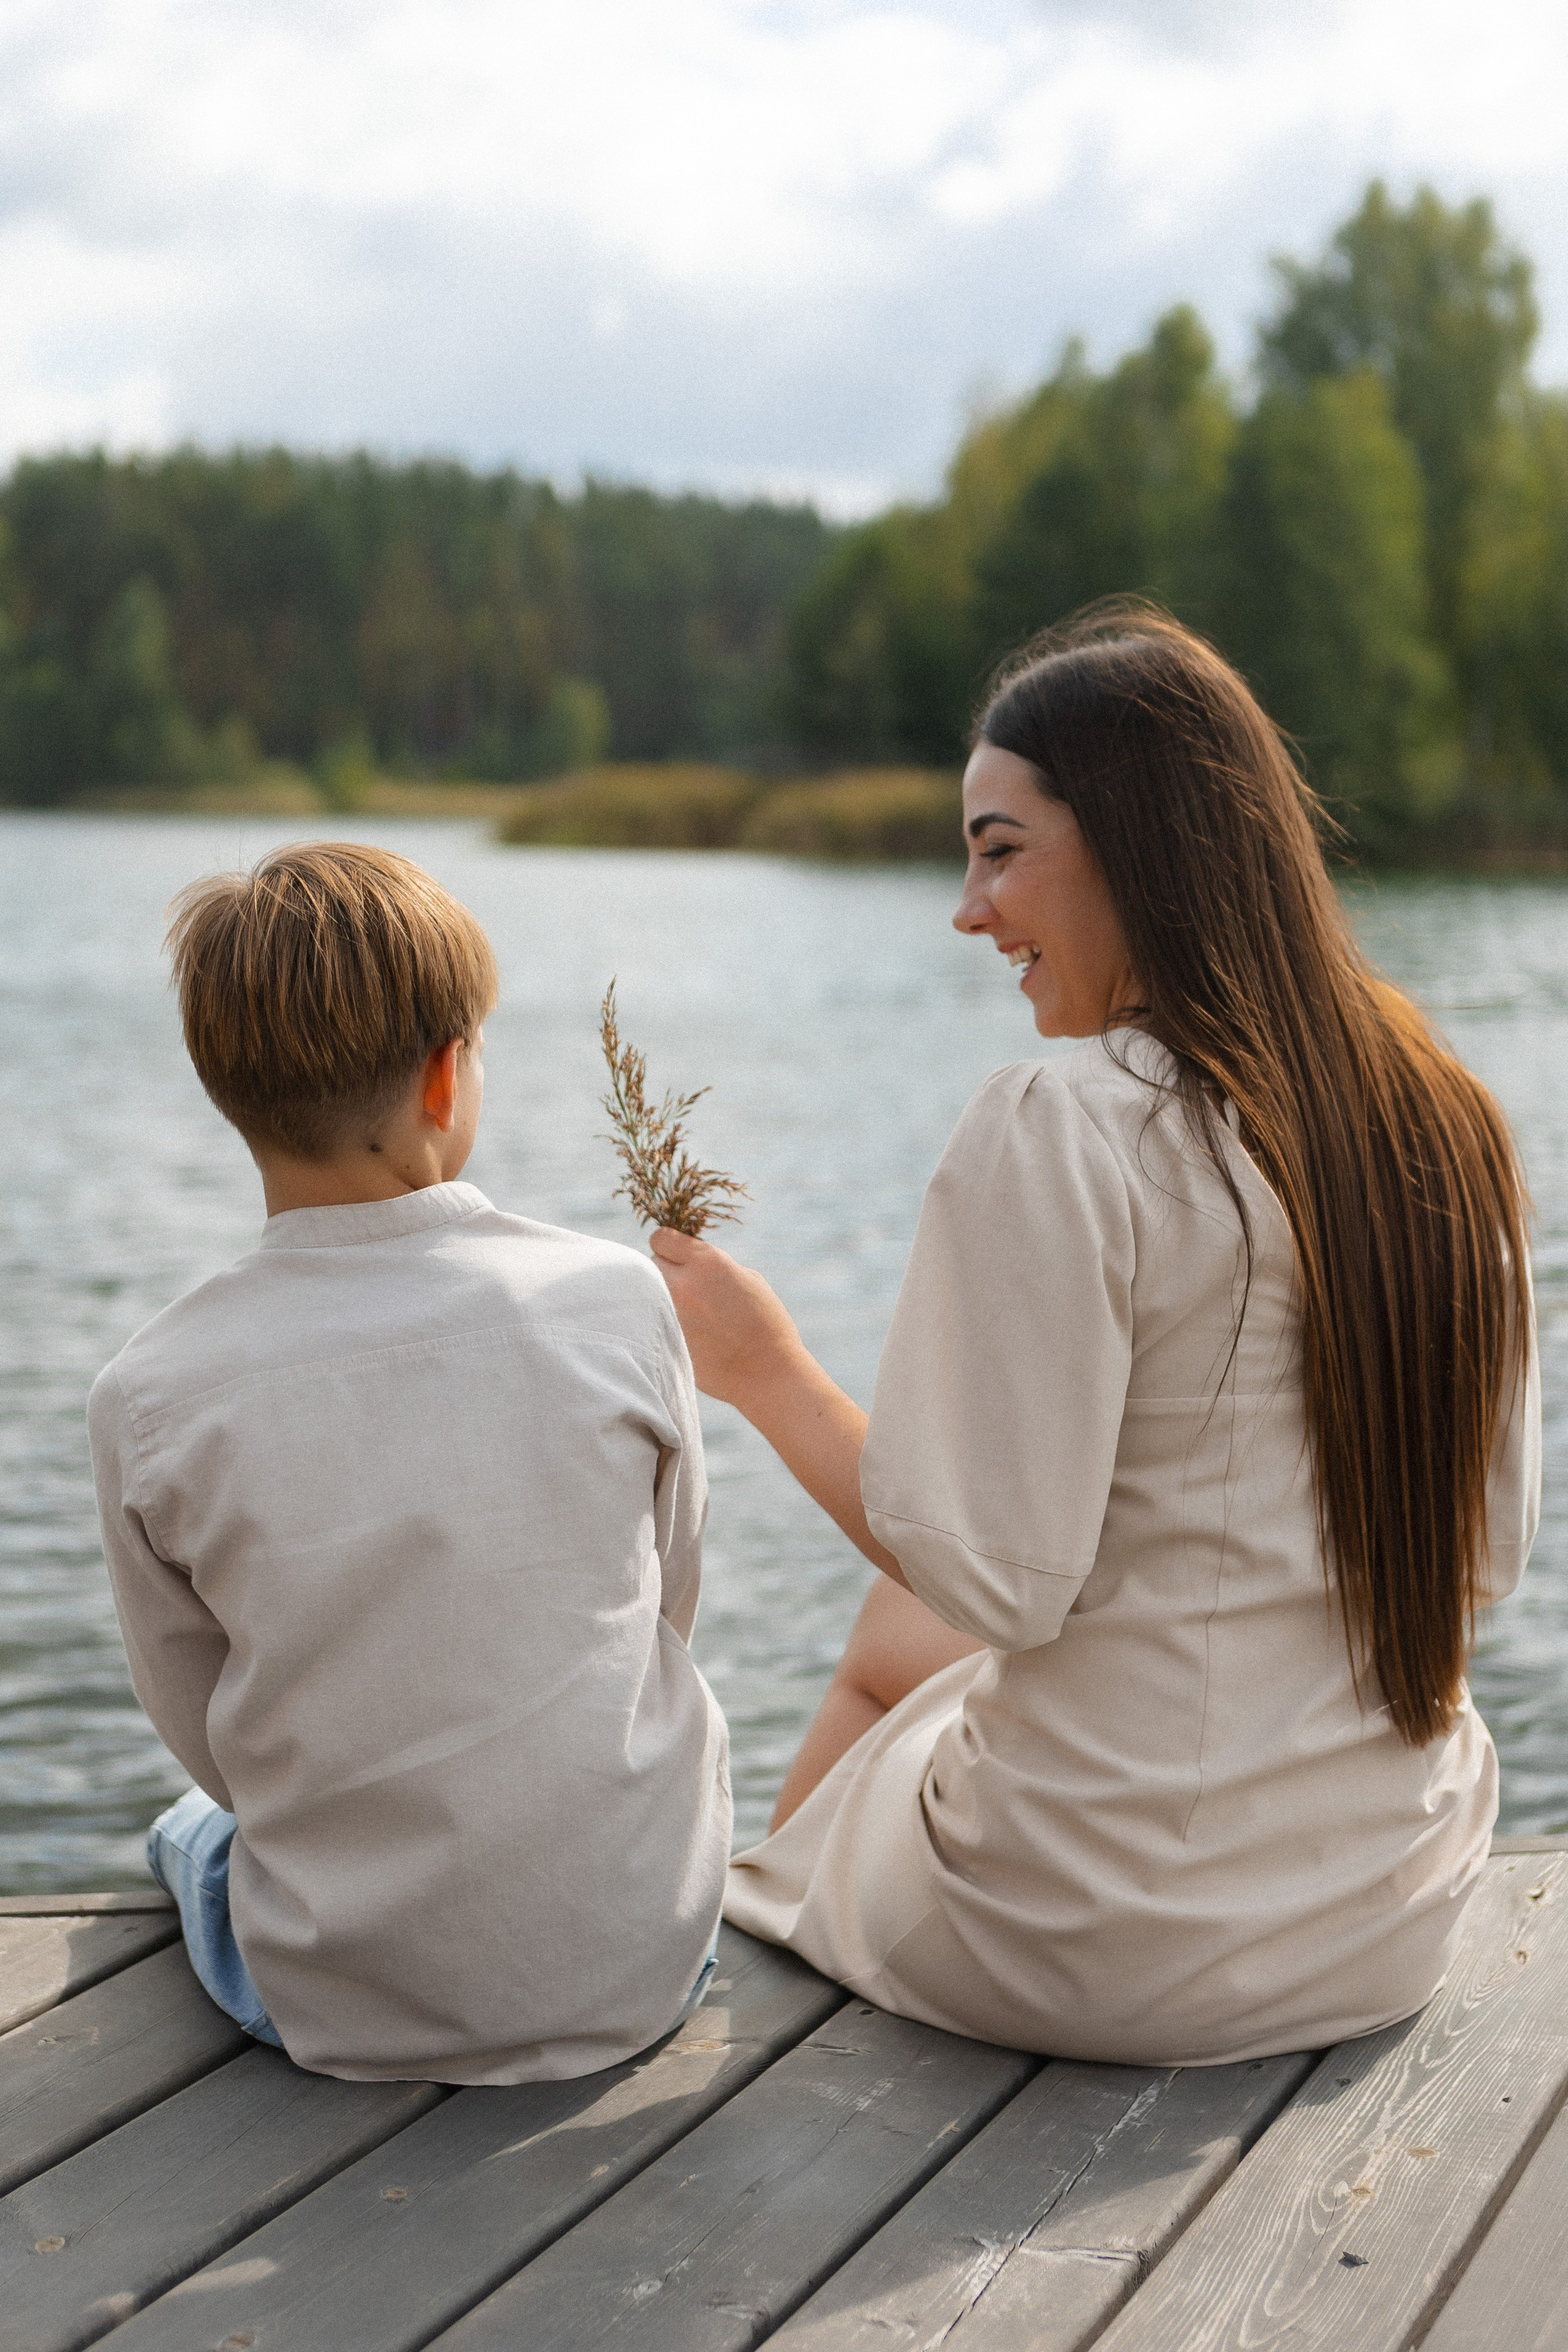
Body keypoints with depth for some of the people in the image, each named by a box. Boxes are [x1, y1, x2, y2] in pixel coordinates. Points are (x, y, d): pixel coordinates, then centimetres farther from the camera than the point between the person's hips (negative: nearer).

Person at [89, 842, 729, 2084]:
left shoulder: (148, 1399, -15)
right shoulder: (616, 1300, -15)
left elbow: (211, 1739, -1)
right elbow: (667, 1606, 1)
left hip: (342, 2013, 0)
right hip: (635, 1973, 0)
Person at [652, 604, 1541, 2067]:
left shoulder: (1058, 1134, -22)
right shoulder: (1444, 1124, -1)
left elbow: (998, 1579, -21)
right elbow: (1488, 1559, 5)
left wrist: (764, 1368, -8)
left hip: (1128, 1941, -6)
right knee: (896, 1634, 29)